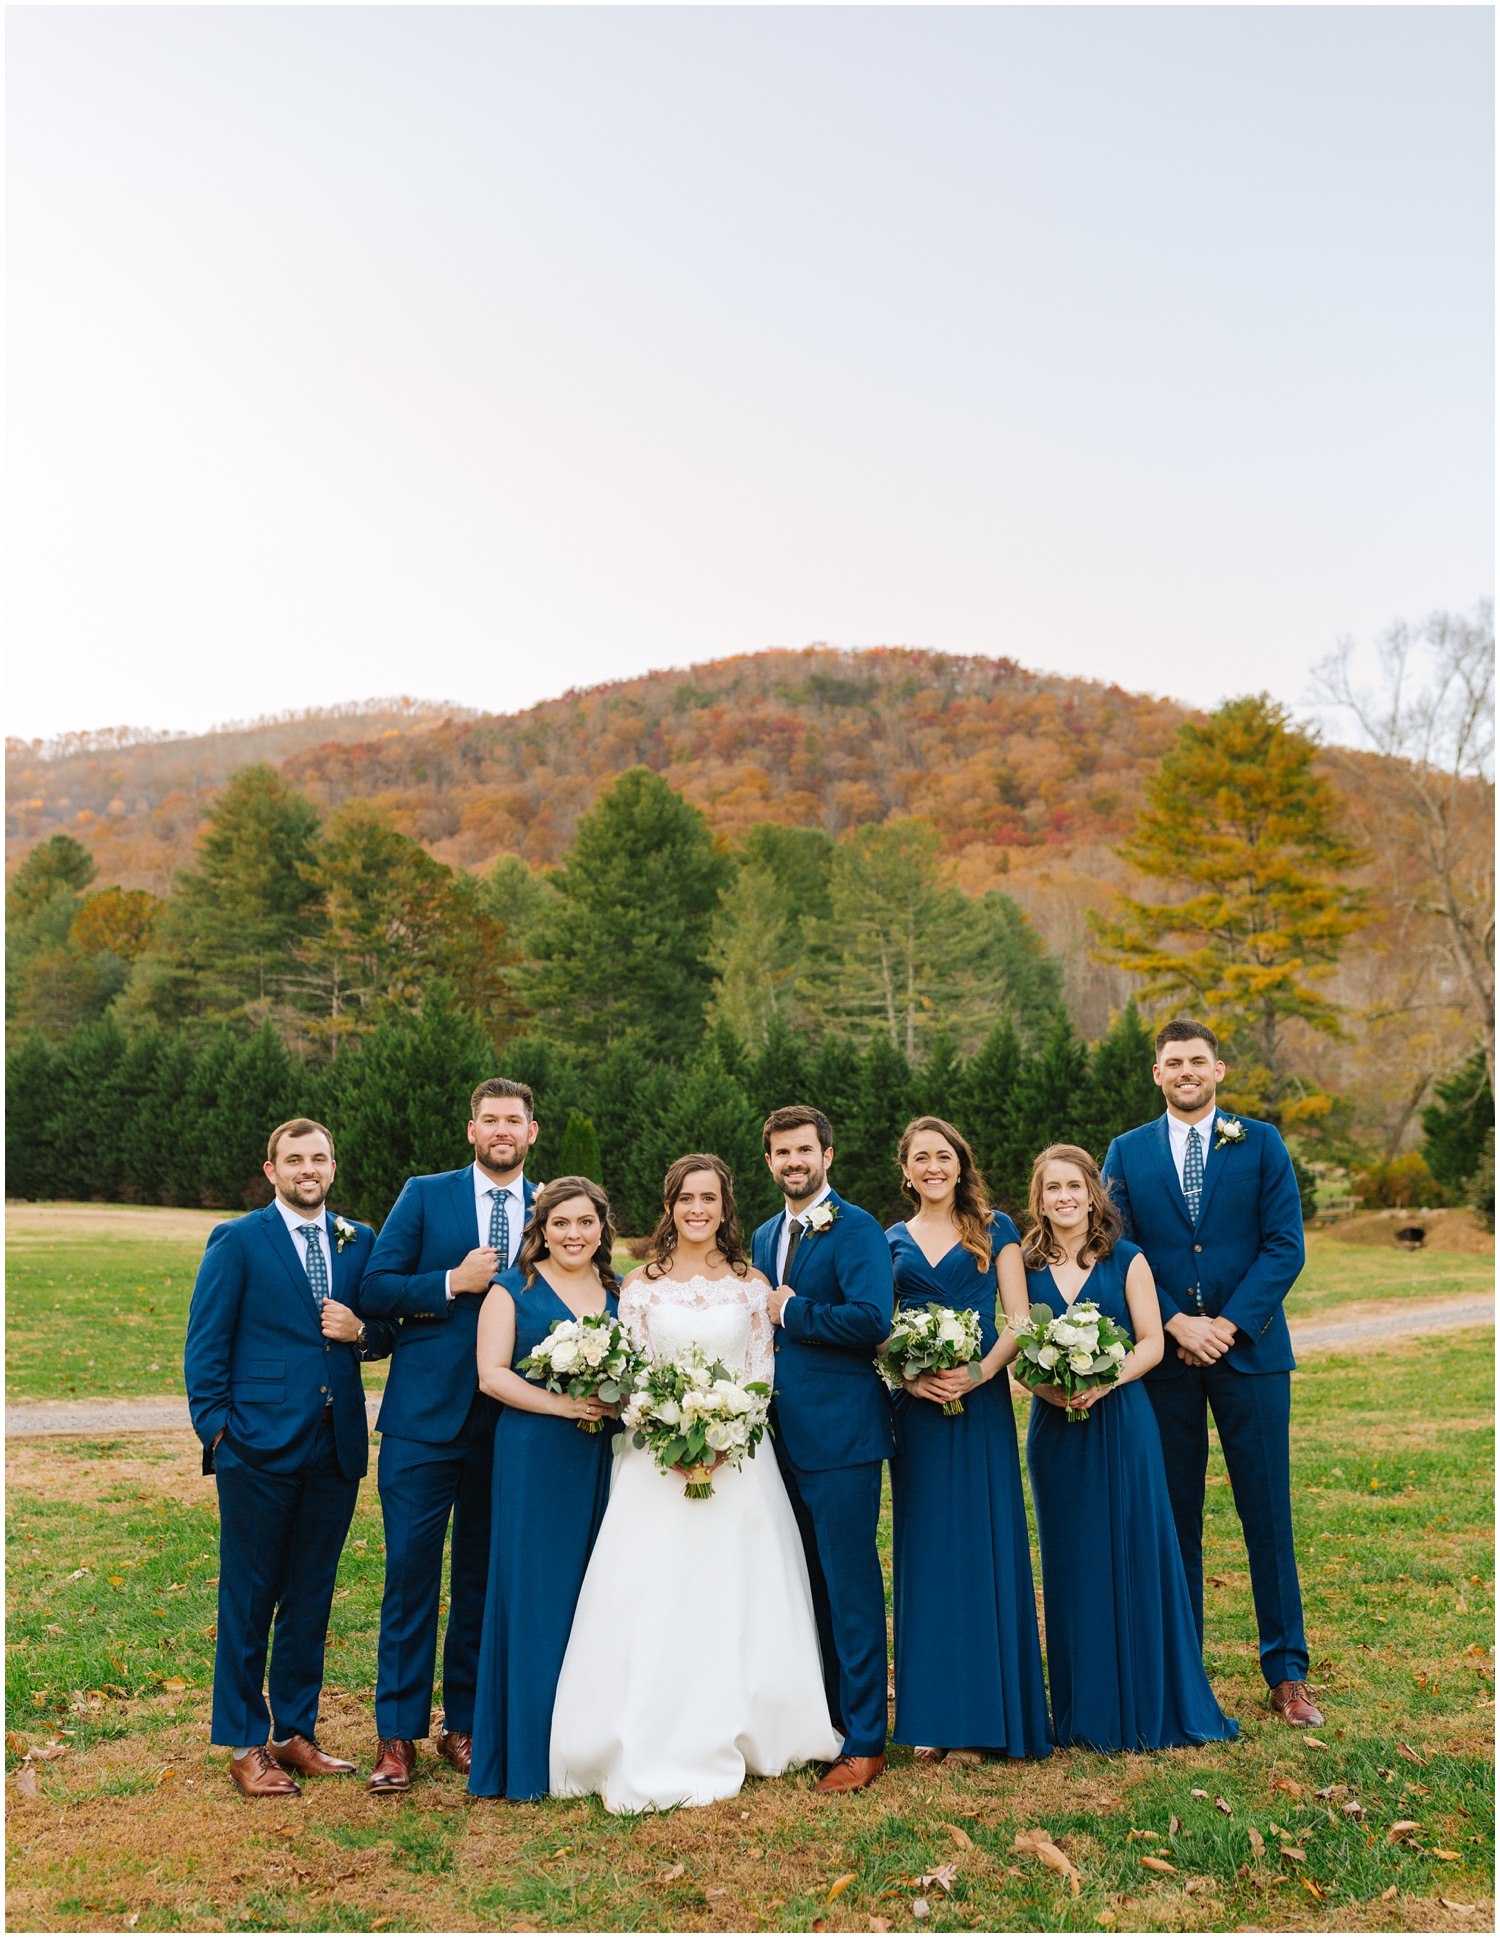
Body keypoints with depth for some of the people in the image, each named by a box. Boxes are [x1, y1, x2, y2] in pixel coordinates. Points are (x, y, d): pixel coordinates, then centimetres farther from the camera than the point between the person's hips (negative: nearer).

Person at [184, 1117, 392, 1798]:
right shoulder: (237, 1241, -1)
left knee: (312, 1597, 13)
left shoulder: (360, 1243, 11)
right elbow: (204, 1347, -3)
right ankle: (245, 1745, 17)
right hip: (260, 1446, -4)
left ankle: (294, 1734, 26)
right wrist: (216, 1430, -9)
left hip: (336, 1448, 4)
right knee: (248, 1600, 4)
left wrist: (361, 1331, -6)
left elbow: (387, 1336, 15)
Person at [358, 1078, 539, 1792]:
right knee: (411, 1573, 0)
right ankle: (398, 1735, 12)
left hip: (511, 1424, 2)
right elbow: (376, 1289, -3)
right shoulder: (425, 1196, 2)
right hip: (425, 1418, -2)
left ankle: (464, 1725, 24)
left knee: (483, 1579, 11)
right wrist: (454, 1283, -14)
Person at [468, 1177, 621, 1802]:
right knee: (535, 1595, -2)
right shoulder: (513, 1289, 2)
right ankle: (530, 1754, 8)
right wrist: (560, 1404, -17)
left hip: (606, 1461, 4)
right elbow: (491, 1373, -5)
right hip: (534, 1459, -4)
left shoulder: (620, 1292, 14)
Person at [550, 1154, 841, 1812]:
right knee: (651, 1603, -4)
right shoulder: (640, 1285, 4)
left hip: (739, 1458, 1)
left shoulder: (751, 1285, 6)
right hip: (656, 1462, -1)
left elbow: (763, 1375, 5)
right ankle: (655, 1753, 6)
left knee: (736, 1602, 3)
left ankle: (733, 1739, 18)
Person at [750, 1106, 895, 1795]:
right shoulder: (763, 1238, 15)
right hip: (783, 1435, 8)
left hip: (840, 1435, -7)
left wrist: (791, 1311, -13)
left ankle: (864, 1741, 9)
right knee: (808, 1583, 16)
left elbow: (872, 1319, -23)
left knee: (850, 1587, -1)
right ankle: (819, 1719, 29)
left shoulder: (856, 1230, -9)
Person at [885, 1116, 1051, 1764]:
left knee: (982, 1547, -1)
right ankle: (932, 1717, 12)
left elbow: (1019, 1321, 0)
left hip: (981, 1401, -2)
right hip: (916, 1407, 2)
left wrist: (979, 1373, -16)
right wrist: (907, 1375, -10)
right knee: (924, 1550, 4)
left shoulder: (994, 1229, 5)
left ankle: (981, 1715, 9)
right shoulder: (892, 1242, 12)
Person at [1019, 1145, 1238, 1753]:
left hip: (1121, 1423, -2)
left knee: (1136, 1555, 1)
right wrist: (1050, 1388, -14)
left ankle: (1151, 1703, 15)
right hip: (1055, 1429, 2)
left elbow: (1151, 1343, -3)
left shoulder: (1127, 1261, 0)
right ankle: (1087, 1713, 18)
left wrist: (1103, 1382, -18)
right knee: (1071, 1565, 7)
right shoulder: (1027, 1268, 6)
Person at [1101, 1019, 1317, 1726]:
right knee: (1173, 1516, 7)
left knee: (1268, 1512, 4)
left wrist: (1229, 1324, -11)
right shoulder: (1127, 1153, 7)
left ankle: (1286, 1672, 16)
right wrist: (1176, 1323, -10)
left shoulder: (1260, 1144, 5)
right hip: (1163, 1356, 1)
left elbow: (1285, 1246, -2)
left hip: (1250, 1350, -1)